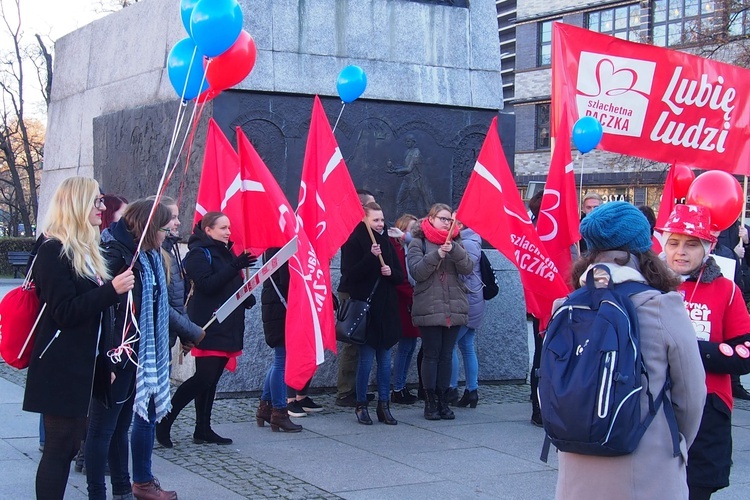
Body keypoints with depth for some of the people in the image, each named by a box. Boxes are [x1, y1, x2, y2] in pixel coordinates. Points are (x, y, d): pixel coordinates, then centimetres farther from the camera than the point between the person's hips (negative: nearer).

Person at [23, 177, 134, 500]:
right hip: (60, 370, -9)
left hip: (82, 369, 9)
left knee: (68, 447, 12)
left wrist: (104, 364, 21)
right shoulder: (53, 251, -12)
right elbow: (65, 313, -19)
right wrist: (112, 289, -27)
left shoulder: (85, 251, 16)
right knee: (59, 449, -5)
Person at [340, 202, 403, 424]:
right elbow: (350, 274, -15)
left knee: (384, 358, 6)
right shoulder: (354, 242, -5)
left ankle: (384, 404, 12)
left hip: (386, 308, 5)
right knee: (366, 358, -3)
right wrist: (371, 257, -23)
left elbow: (400, 276, 15)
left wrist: (391, 272, -7)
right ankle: (361, 405, 8)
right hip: (365, 308, -5)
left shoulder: (387, 242, 12)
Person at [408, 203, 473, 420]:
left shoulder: (455, 242, 13)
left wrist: (454, 250, -16)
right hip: (429, 309, -4)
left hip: (454, 308, 4)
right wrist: (437, 254, -20)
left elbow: (468, 268, -1)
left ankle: (442, 400, 13)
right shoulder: (419, 242, 2)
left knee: (447, 354, 6)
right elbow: (416, 271, -10)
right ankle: (430, 401, 6)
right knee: (431, 354, -1)